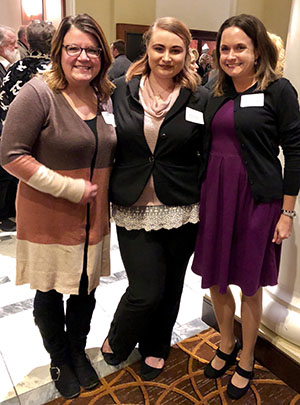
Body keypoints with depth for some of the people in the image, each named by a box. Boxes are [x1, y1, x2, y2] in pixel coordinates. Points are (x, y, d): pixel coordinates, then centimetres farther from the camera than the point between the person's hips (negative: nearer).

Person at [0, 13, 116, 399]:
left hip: (93, 217, 5)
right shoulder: (38, 93, -14)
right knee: (50, 293, 14)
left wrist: (99, 190, 4)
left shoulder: (105, 97, 5)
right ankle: (59, 360, 40)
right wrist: (69, 188, -19)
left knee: (85, 290, 18)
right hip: (48, 218, -5)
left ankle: (78, 351, 45)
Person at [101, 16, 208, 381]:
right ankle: (116, 343, 32)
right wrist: (106, 190, 4)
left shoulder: (199, 99, -1)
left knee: (169, 286, 15)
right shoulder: (121, 91, 1)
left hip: (181, 212, 1)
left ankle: (155, 348, 43)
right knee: (145, 291, -2)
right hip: (133, 210, -1)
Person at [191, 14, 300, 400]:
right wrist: (200, 197, 7)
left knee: (249, 286, 10)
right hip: (214, 194, 5)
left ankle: (246, 362, 34)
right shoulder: (216, 95, 9)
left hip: (257, 198, -5)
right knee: (214, 280, 14)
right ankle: (227, 344, 41)